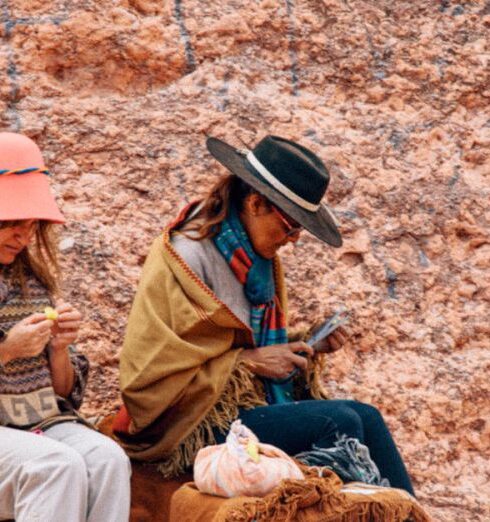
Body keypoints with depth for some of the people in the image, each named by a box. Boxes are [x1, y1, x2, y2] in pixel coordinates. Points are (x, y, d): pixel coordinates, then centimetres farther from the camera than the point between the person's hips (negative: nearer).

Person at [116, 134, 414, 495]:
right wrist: (250, 360, -16)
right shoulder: (185, 257, -13)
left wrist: (307, 347, 3)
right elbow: (151, 375, -17)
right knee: (337, 422, -22)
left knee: (366, 417, -12)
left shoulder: (260, 258, 12)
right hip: (204, 425, -8)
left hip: (256, 403, 8)